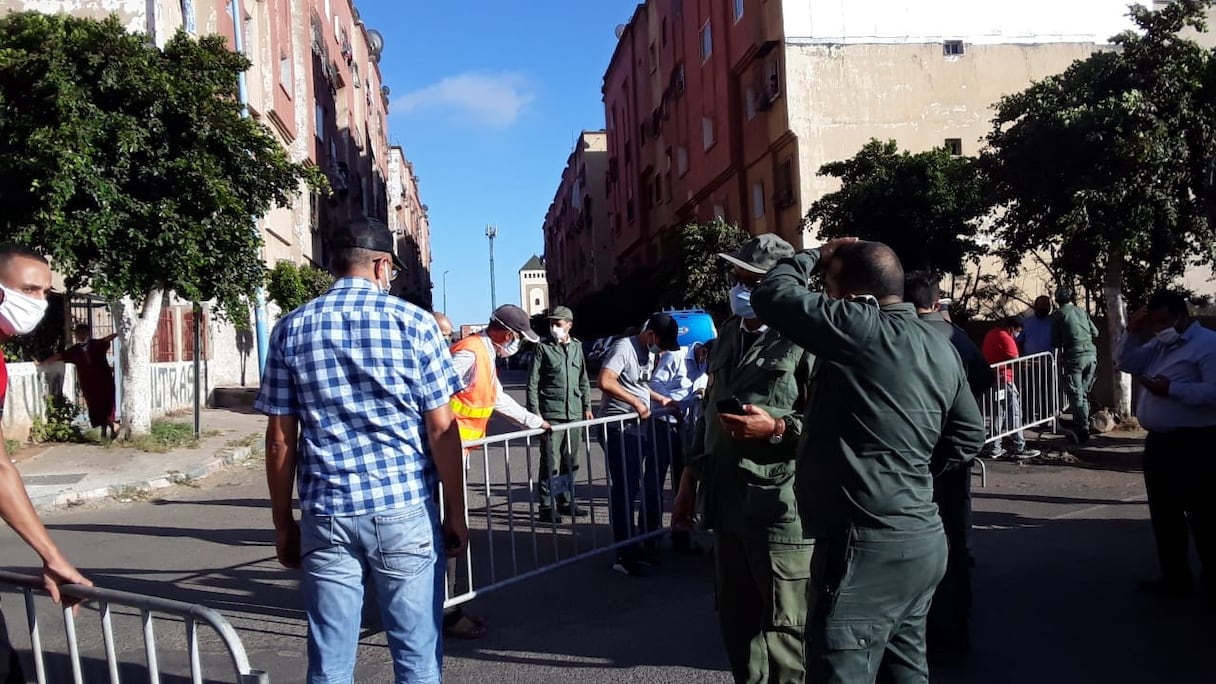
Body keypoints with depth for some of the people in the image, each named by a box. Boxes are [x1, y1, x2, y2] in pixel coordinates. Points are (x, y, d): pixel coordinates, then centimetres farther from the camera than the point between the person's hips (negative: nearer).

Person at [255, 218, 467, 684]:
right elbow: (441, 430, -5)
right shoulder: (414, 322, -2)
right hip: (405, 510, -2)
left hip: (326, 514, 2)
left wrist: (283, 522, 12)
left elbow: (280, 440, 4)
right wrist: (456, 513, 3)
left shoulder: (291, 329, 4)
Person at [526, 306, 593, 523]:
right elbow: (532, 383, -4)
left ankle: (566, 502, 23)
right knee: (550, 463, -6)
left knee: (571, 462, 12)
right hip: (551, 414, -5)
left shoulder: (577, 347, 13)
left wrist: (587, 406, 12)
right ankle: (545, 507, 0)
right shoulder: (543, 347, -2)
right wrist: (535, 413, -11)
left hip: (574, 414, 5)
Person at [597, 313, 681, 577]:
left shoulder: (649, 353, 15)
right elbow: (605, 382, -27)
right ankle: (625, 556, 2)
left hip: (639, 429, 9)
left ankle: (641, 547, 27)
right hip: (619, 430, -9)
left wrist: (661, 399, 14)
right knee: (625, 491, -5)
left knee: (648, 489, 14)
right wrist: (636, 402, -22)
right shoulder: (624, 347, -13)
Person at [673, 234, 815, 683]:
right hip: (728, 503, 8)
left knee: (785, 629, 4)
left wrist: (777, 428, -24)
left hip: (781, 510, -8)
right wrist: (688, 484, 19)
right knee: (736, 621, 18)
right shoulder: (729, 334, 14)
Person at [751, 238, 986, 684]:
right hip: (919, 537, 10)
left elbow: (771, 296, -10)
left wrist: (816, 257, 5)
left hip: (868, 545, -10)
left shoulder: (860, 327, -15)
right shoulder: (941, 349, 11)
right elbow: (969, 434, 19)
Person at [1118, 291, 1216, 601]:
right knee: (1164, 514, 15)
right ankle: (1175, 578, 27)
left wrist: (1172, 389, -24)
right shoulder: (1159, 344, 14)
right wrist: (1134, 333, 1)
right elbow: (1128, 364, 12)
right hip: (1159, 442, 9)